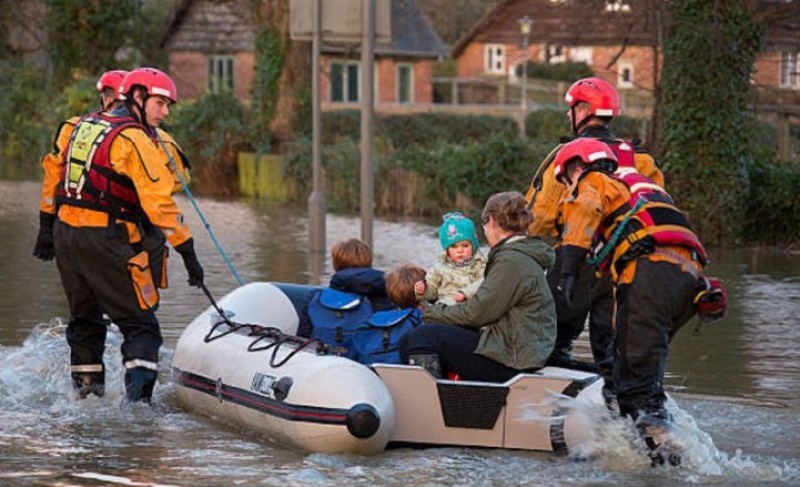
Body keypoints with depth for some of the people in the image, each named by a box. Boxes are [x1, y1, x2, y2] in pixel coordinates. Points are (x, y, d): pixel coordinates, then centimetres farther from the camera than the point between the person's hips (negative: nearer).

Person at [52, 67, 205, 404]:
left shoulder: (85, 125, 14)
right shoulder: (134, 139, -11)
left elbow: (56, 172, 20)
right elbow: (158, 201, -16)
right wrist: (187, 252, -15)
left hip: (65, 232, 8)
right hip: (106, 240, -8)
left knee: (84, 319, 21)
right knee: (140, 324, -5)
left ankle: (86, 390, 26)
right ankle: (138, 398, -18)